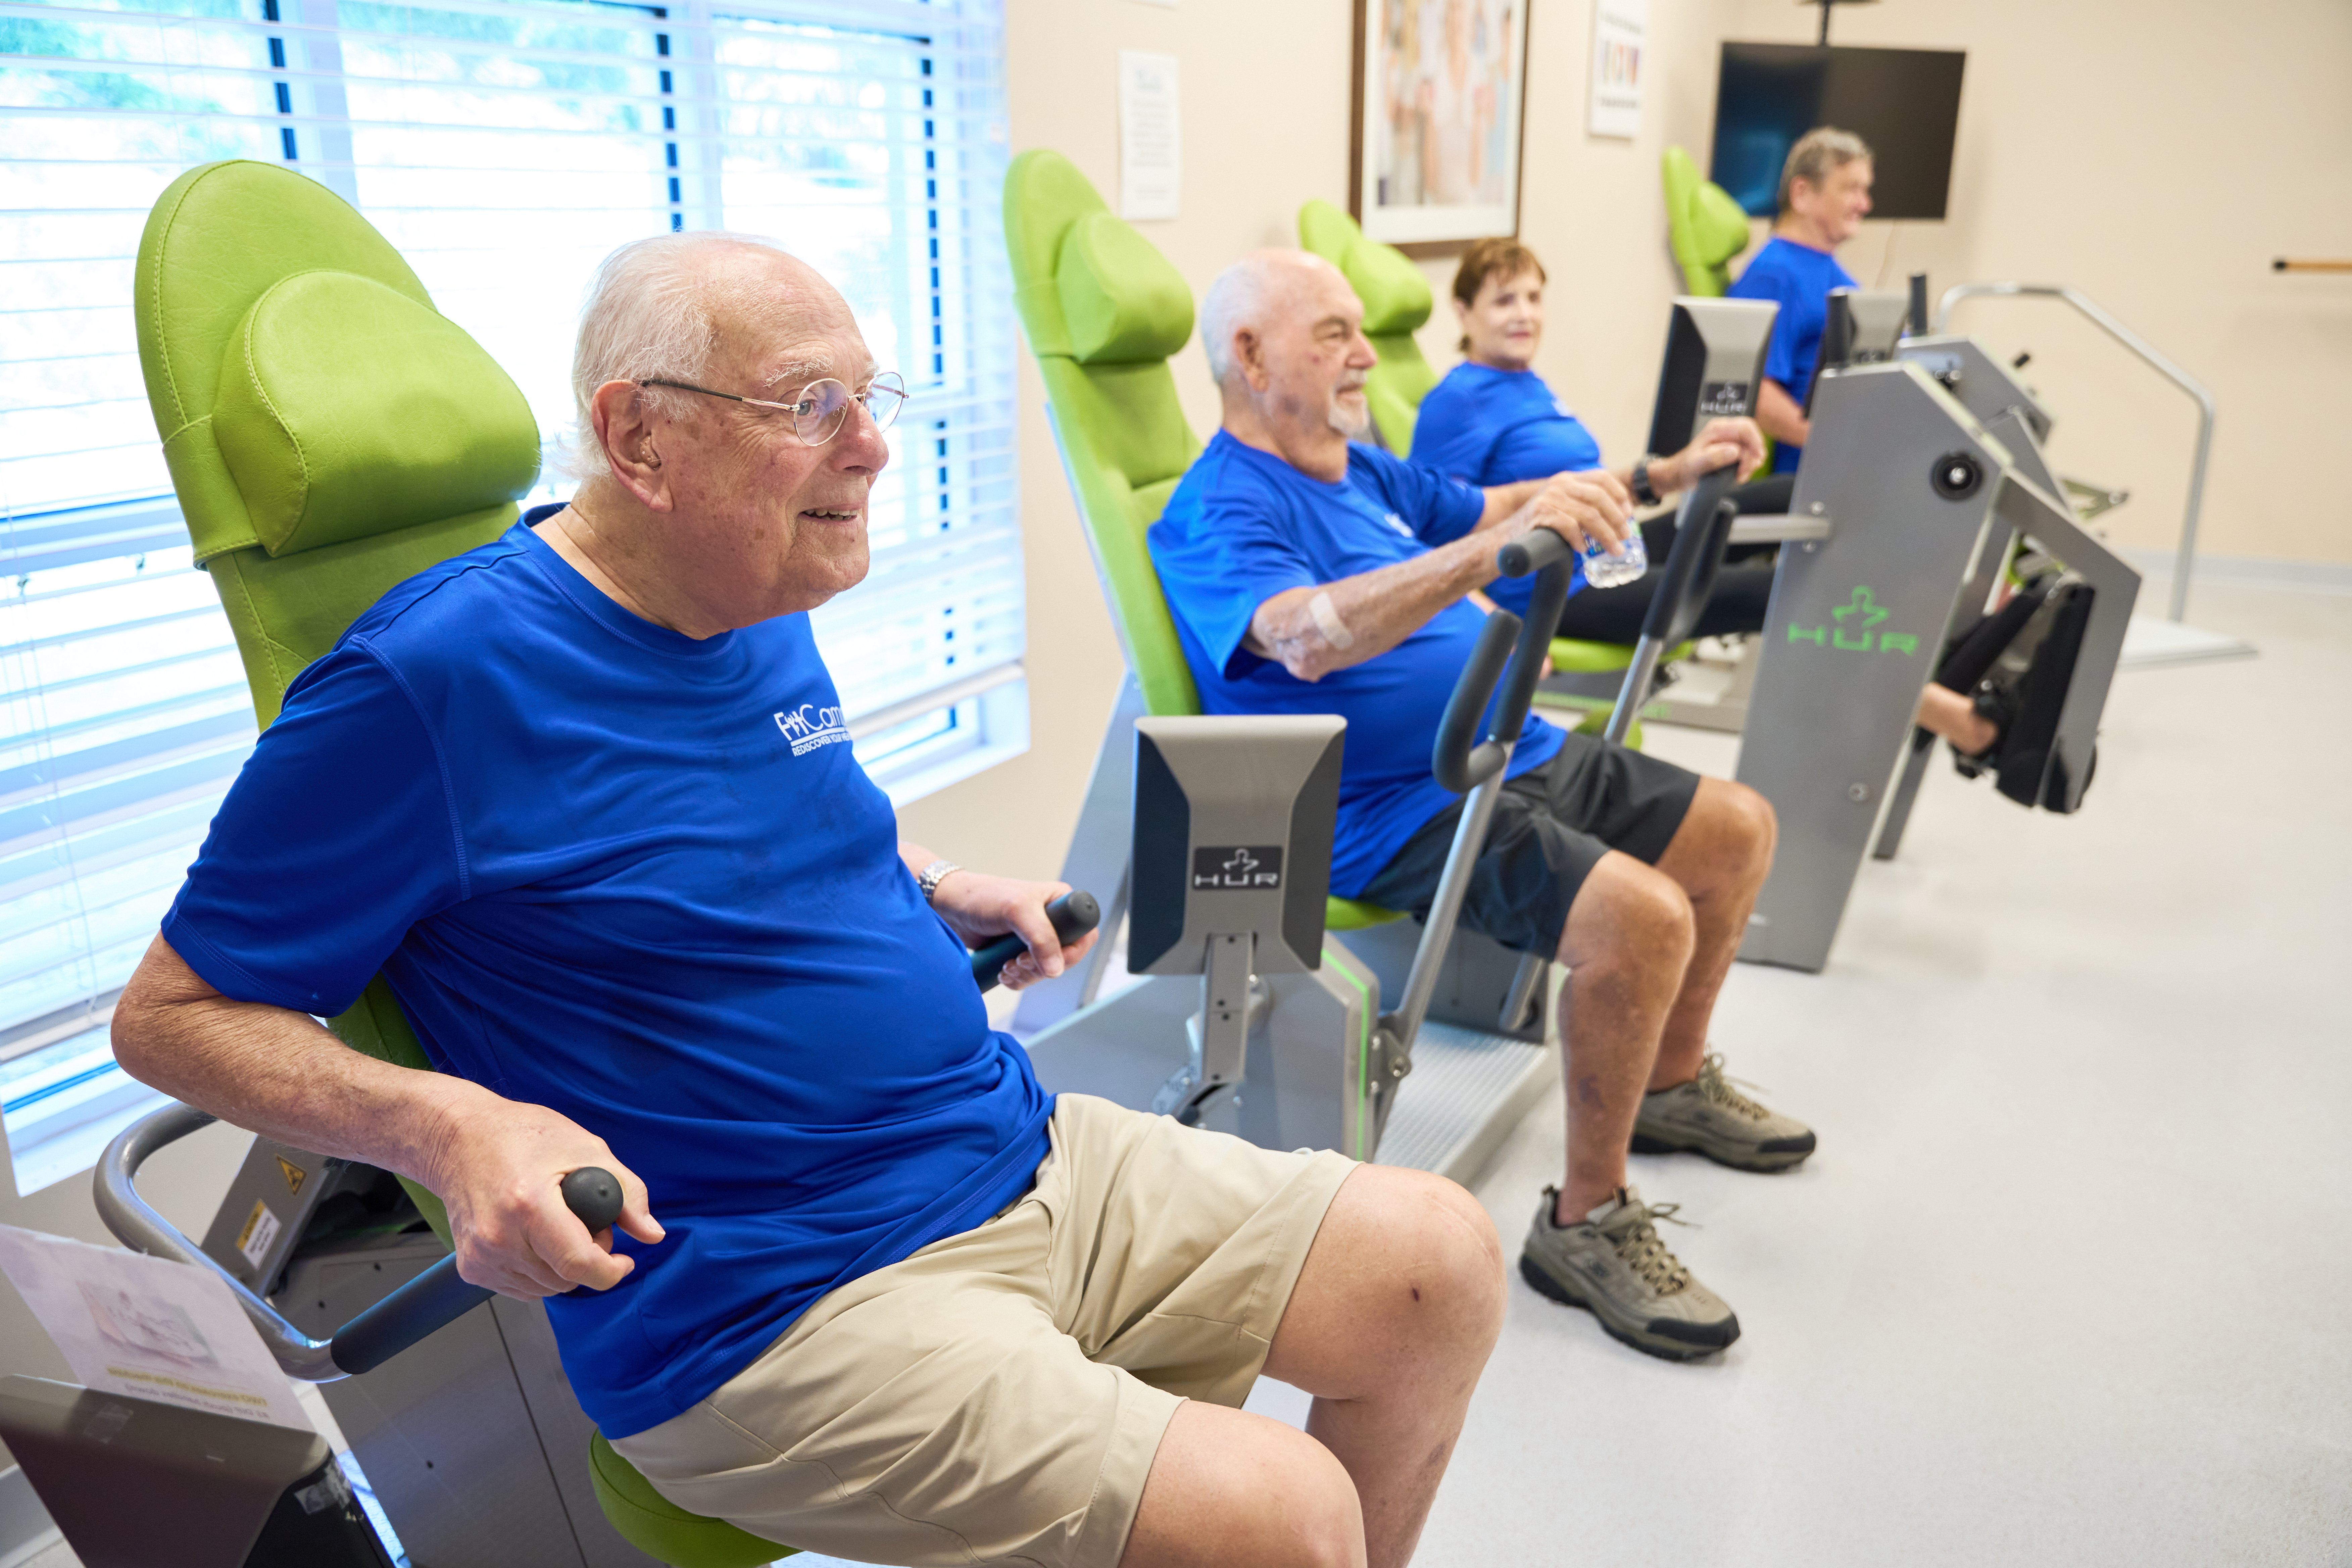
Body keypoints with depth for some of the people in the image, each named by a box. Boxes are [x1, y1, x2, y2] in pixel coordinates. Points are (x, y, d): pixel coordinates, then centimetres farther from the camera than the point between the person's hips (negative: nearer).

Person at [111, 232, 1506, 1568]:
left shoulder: (765, 619, 8)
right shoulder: (434, 679, -15)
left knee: (1443, 1265, 4)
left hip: (1028, 1160, 8)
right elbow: (173, 1014, -7)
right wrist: (452, 1128, -23)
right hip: (766, 1315, -7)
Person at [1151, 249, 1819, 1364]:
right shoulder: (1219, 511, -14)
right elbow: (1309, 637, -33)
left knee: (1738, 831, 12)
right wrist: (1499, 546, -43)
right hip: (1398, 808, -10)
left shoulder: (1360, 468, 16)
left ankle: (1673, 1082, 31)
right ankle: (1585, 1224, -10)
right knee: (1644, 916, -28)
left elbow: (1485, 506, 28)